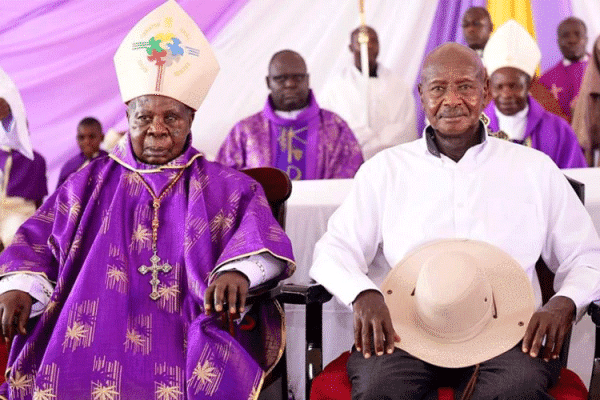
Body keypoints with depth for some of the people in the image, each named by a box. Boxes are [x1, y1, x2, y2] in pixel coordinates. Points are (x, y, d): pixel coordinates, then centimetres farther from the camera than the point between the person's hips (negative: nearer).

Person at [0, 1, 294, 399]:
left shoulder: (225, 188, 17)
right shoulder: (90, 183, 22)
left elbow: (260, 236, 0)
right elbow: (38, 241, 14)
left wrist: (238, 269, -24)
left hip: (182, 332, -1)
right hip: (92, 323, 1)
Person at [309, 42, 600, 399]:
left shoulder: (536, 169, 16)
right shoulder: (384, 169, 16)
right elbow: (336, 250, 11)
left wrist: (564, 303, -7)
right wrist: (363, 295, -12)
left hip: (504, 331, 0)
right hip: (405, 329, 1)